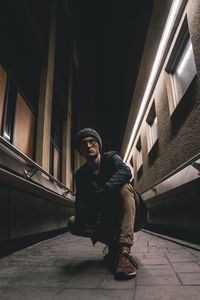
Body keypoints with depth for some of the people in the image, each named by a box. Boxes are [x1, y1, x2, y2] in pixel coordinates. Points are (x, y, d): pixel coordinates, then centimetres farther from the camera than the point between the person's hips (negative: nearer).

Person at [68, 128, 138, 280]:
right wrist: (82, 218, -37)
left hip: (123, 214, -3)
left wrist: (103, 192, -47)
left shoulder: (111, 158, -8)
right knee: (73, 223, -18)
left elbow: (125, 172, -31)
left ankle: (124, 250, -40)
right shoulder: (81, 174, -1)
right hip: (102, 219, 3)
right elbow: (81, 202, -14)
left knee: (125, 187, -32)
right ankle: (114, 243, -10)